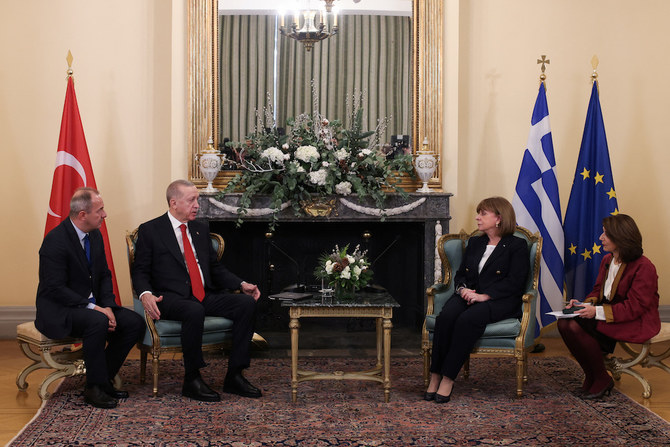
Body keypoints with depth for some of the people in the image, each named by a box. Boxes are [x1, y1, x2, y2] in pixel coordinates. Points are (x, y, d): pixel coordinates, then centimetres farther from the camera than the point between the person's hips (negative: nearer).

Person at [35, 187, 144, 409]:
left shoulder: (95, 236, 6)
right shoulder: (56, 240, -19)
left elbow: (104, 275, 10)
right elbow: (56, 289, -23)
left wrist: (108, 307, -8)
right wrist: (93, 308, -26)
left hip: (91, 305, 8)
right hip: (58, 311, -8)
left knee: (134, 323, -10)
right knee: (98, 322, -35)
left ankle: (104, 378, 2)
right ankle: (95, 388, -20)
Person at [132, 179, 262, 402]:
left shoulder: (201, 229, 20)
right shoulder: (150, 230, 3)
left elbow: (215, 266, 22)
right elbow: (140, 271, 1)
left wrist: (242, 284, 7)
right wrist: (146, 294, -21)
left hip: (206, 295, 6)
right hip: (172, 297, -6)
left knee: (247, 303, -18)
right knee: (195, 311, -39)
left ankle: (234, 377, -15)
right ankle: (192, 380, -23)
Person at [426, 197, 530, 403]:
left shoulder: (517, 245, 3)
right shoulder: (474, 243, 24)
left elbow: (514, 282, -8)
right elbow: (460, 274, 22)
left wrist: (484, 295, -18)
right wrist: (462, 289, -2)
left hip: (500, 301, -5)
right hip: (469, 296, 5)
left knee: (468, 320, -36)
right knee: (445, 317, -29)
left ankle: (448, 379, -32)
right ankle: (435, 376, -28)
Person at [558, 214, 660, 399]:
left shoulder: (643, 267, -17)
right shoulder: (607, 260, 9)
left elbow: (635, 307, -21)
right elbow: (598, 291, 16)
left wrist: (598, 312, -26)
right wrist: (586, 304, -7)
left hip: (636, 323, -8)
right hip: (608, 317, 8)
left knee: (576, 326, -26)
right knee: (564, 322, -15)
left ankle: (602, 380, -7)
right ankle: (590, 377, -1)